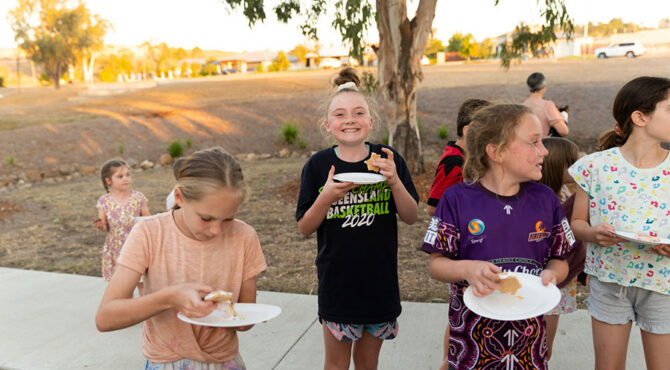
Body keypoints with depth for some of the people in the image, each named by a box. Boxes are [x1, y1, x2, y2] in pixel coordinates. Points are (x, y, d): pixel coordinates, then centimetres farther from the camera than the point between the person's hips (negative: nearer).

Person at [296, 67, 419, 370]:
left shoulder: (388, 160, -4)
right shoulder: (317, 166, -6)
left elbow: (411, 217, -3)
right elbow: (305, 228, -4)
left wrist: (395, 181, -21)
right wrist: (327, 196, -22)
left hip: (380, 280, 1)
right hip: (336, 280, -1)